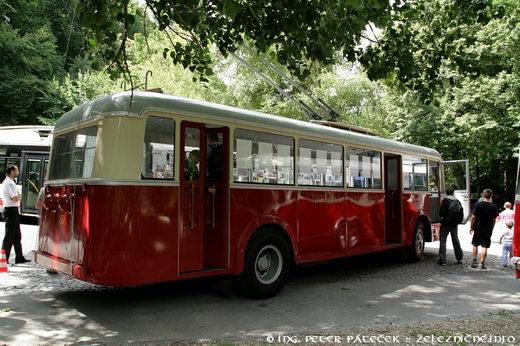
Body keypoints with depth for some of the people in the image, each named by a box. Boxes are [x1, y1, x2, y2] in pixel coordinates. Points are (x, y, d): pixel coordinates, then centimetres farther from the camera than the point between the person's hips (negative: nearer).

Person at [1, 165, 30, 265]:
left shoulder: (12, 182, 17)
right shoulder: (7, 183, -13)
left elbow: (18, 197, 16)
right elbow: (15, 198, -20)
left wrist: (17, 197, -4)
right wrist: (18, 197, 0)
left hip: (14, 210, 10)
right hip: (10, 210, -10)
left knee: (17, 236, 14)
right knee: (9, 236, -5)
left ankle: (19, 257, 20)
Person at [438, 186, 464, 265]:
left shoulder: (445, 201, -12)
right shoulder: (458, 202, 4)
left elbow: (441, 212, -16)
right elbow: (461, 215, 8)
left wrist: (442, 217, 4)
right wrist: (457, 222, 19)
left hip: (445, 224, -5)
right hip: (454, 225, 5)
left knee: (443, 241, -1)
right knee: (456, 240, 18)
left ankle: (442, 260, -5)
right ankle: (459, 258, 26)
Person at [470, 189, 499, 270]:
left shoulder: (478, 205, -8)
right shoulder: (494, 207, -4)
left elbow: (473, 217, -8)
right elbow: (494, 220, 1)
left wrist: (471, 227, 2)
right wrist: (491, 229, 14)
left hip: (478, 228, 0)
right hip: (488, 230, 0)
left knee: (475, 245, 14)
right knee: (484, 246, 3)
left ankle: (474, 261, 16)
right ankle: (482, 263, 2)